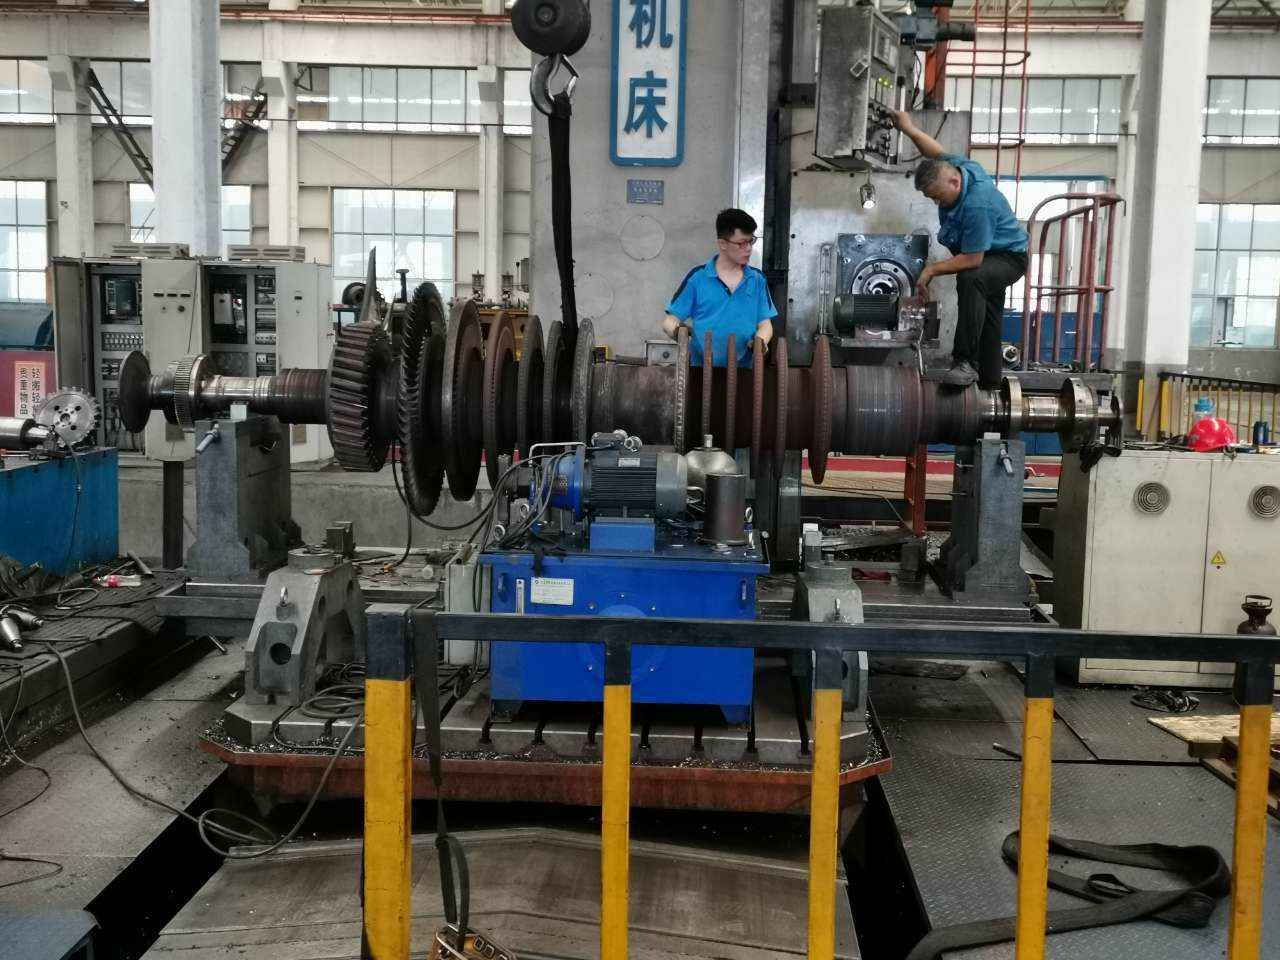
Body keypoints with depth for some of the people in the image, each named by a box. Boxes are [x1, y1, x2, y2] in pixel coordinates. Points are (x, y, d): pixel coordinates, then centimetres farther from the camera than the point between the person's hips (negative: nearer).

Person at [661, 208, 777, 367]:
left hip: (742, 371, 3)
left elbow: (765, 324, 15)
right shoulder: (697, 277, 4)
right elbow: (670, 320, 6)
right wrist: (677, 331, -16)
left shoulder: (757, 280, 13)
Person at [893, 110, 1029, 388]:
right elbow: (936, 151, 12)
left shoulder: (977, 204, -37)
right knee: (987, 323, 13)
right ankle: (988, 384, 23)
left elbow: (971, 260, -34)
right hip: (988, 256, 9)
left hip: (1009, 257, -9)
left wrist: (933, 269, -24)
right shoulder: (954, 166, -12)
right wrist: (908, 128, 15)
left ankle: (966, 362, -39)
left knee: (971, 279, -38)